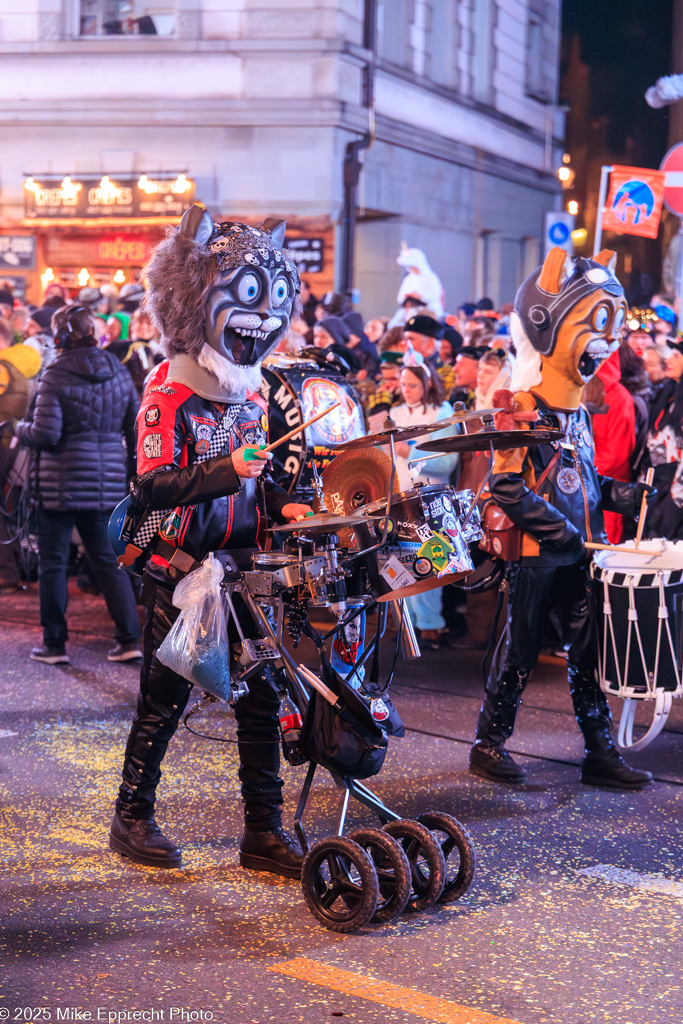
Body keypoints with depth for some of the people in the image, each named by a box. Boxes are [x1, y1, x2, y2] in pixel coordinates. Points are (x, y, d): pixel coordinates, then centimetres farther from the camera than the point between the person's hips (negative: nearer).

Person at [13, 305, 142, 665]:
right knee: (108, 560, 11)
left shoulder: (55, 376, -11)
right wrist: (131, 473, 21)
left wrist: (20, 429, 5)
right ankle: (129, 638, 7)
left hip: (60, 484, -5)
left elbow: (45, 434, -16)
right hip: (108, 484, 5)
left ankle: (54, 643, 11)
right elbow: (135, 428, 10)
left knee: (53, 563, 6)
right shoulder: (118, 373, 6)